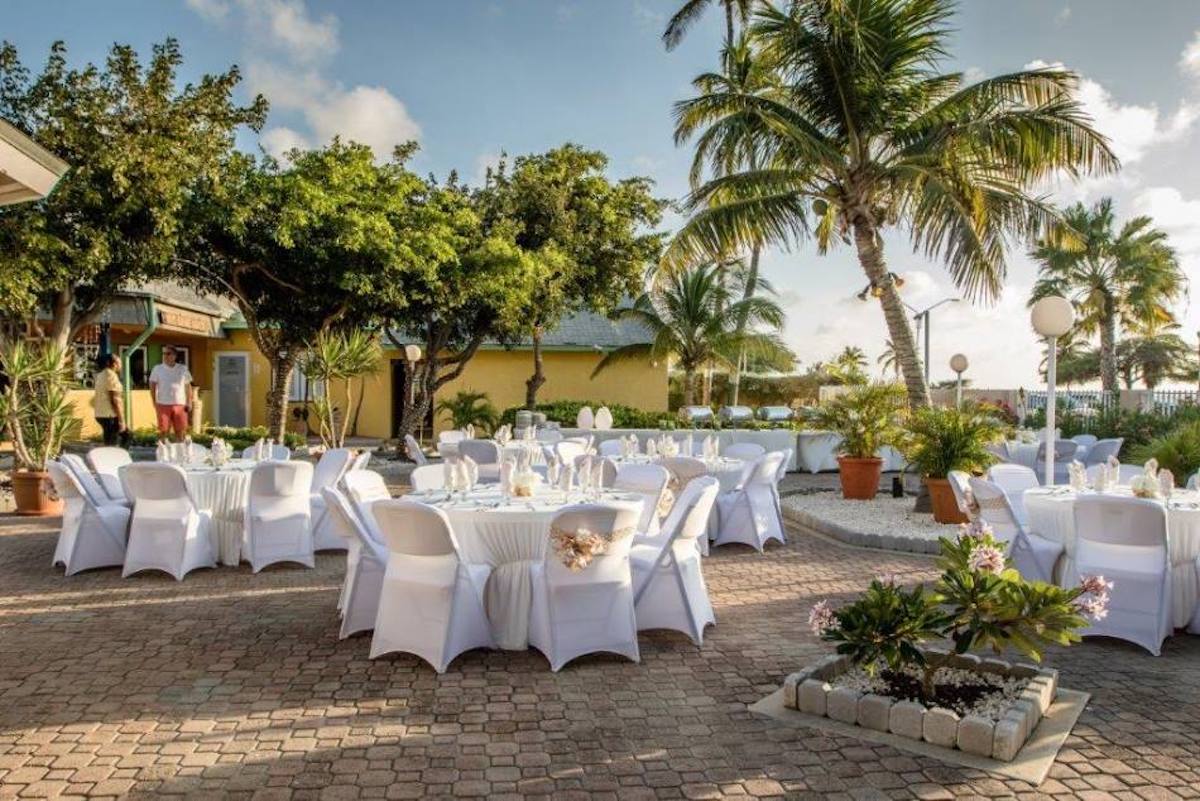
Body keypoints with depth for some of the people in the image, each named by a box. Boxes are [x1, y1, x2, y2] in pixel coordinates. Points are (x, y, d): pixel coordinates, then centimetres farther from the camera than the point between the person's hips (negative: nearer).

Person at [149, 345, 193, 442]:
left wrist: (189, 403, 3)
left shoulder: (183, 369, 7)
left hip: (180, 405, 1)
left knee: (180, 431, 3)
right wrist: (154, 403, 0)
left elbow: (188, 386, 10)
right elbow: (152, 386, 7)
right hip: (163, 405, -1)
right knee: (163, 431, 0)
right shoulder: (157, 369, 5)